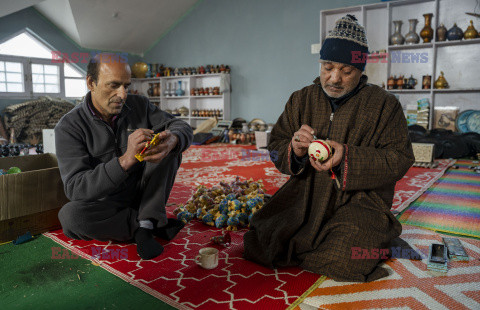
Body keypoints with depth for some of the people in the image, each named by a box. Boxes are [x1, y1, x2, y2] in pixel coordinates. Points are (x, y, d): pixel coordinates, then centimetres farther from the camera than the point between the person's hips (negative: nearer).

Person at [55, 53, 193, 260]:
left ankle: (145, 225, -22)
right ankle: (155, 225, -15)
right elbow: (75, 189, -26)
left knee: (170, 149, -14)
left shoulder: (138, 105, -4)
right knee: (70, 215, -33)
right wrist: (126, 160, -42)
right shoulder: (69, 126, -16)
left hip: (142, 195, 3)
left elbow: (183, 127, -6)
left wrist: (172, 140, -33)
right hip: (105, 205, -2)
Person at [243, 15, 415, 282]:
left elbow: (400, 159, -6)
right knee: (260, 244, -9)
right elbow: (276, 148, 7)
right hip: (304, 196, 3)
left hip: (359, 198, -2)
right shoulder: (301, 100, 6)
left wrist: (348, 156, -23)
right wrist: (294, 150, -19)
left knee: (342, 259, -26)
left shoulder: (384, 104, -2)